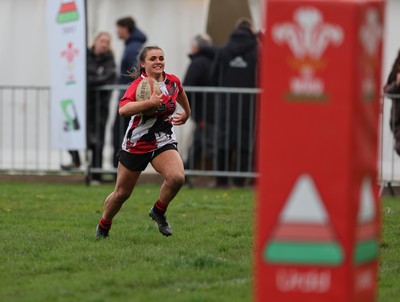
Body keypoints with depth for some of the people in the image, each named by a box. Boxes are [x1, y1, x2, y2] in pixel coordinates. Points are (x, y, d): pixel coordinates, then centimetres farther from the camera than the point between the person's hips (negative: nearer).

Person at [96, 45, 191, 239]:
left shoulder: (173, 82, -2)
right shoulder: (138, 85, -18)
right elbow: (123, 110, -37)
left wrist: (186, 113, 35)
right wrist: (150, 102, -44)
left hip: (164, 143, 3)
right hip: (136, 145, -3)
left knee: (177, 177, -26)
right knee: (121, 194, 9)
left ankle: (158, 212, 1)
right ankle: (103, 227, 36)